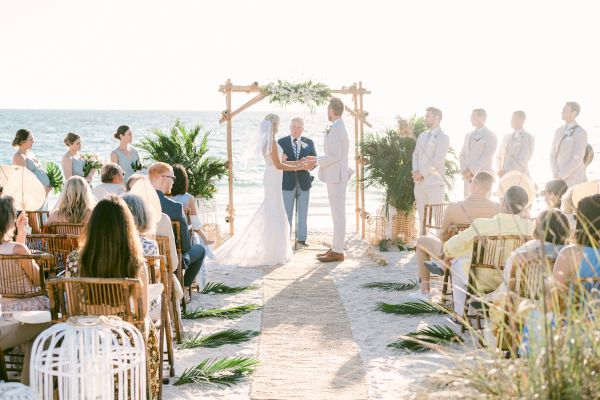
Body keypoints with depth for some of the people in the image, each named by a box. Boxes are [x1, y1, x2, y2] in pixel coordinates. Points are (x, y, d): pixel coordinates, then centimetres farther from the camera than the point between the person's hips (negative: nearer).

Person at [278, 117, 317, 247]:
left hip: (304, 183, 2)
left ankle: (301, 238, 18)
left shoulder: (308, 143, 5)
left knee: (303, 213, 8)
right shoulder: (281, 142, -1)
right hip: (287, 183, -2)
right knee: (287, 213, 0)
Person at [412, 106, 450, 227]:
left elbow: (437, 160, -13)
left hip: (434, 182, -7)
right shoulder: (422, 136, 17)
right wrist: (415, 171, -4)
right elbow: (415, 155, 14)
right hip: (419, 182, 7)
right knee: (422, 215, 9)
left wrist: (422, 173, -13)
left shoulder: (443, 137, -5)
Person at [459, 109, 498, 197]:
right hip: (468, 176, 6)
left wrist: (470, 170, -14)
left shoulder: (490, 135, -1)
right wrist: (464, 171, -2)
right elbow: (462, 155, 16)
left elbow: (487, 156, -11)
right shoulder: (468, 135, 19)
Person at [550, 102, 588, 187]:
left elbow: (577, 159, -18)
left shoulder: (581, 133, -12)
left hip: (575, 179, -7)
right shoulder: (559, 131, 11)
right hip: (561, 180, 7)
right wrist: (555, 174, -7)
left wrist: (561, 175, -17)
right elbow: (553, 155, 9)